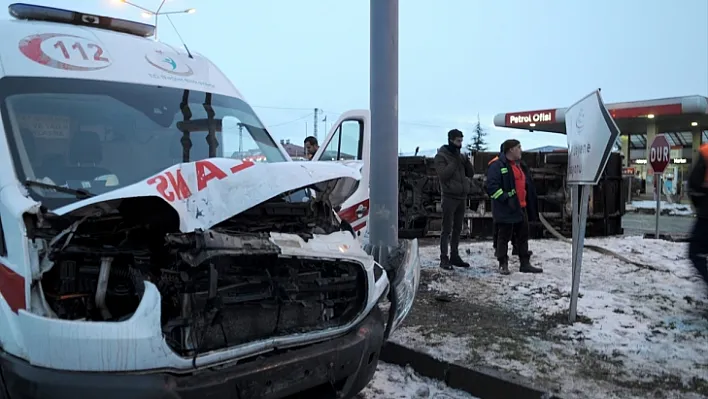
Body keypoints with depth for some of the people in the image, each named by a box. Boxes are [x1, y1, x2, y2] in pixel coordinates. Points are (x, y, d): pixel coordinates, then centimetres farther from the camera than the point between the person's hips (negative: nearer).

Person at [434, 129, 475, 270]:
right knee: (447, 229, -5)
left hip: (462, 196, 7)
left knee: (457, 229, 12)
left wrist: (466, 161, -5)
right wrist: (455, 162, -18)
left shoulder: (460, 155, 14)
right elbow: (443, 175, -18)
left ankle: (454, 256, 21)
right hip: (449, 197, -7)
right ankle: (444, 258, -2)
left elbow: (471, 173, 12)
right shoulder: (441, 156, -6)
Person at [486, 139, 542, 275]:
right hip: (505, 209, -9)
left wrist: (531, 206, 21)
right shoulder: (497, 166, -12)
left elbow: (528, 186, 26)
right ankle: (503, 264, 11)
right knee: (504, 237, 1)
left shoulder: (521, 165, 18)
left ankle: (525, 264, 20)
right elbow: (491, 186, -20)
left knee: (523, 236, 12)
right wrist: (505, 198, -24)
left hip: (521, 208, 9)